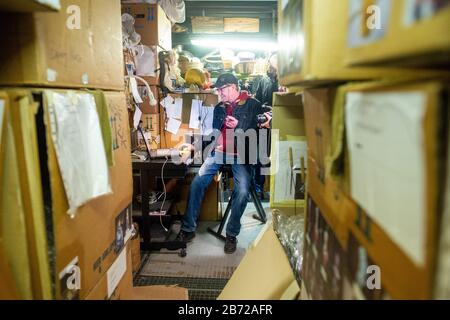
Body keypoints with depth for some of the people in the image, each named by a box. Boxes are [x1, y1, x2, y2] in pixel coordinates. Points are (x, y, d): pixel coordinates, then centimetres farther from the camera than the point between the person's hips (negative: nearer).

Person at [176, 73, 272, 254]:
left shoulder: (252, 105, 3)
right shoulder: (219, 108, 19)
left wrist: (238, 127, -14)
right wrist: (214, 142, 8)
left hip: (241, 154, -4)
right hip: (218, 152, 5)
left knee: (242, 191, -23)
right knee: (197, 183, -12)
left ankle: (232, 234, -3)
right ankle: (188, 229, -1)